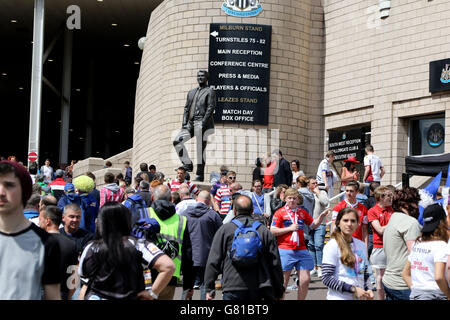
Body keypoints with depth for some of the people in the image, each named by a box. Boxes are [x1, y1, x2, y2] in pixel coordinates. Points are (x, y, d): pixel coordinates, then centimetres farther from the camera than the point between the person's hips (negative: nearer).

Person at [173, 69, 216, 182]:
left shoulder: (210, 91, 3)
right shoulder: (191, 92, 23)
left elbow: (211, 108, -8)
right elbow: (186, 108, 20)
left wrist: (203, 123, -17)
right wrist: (184, 123, 5)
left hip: (202, 123, -7)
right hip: (191, 123, 7)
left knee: (200, 150, -7)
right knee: (177, 141, -9)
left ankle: (200, 175, -2)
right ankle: (187, 164, 1)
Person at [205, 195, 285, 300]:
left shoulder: (224, 230, 2)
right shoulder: (264, 231, 7)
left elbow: (214, 261, 1)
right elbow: (275, 264, 8)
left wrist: (209, 288, 9)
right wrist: (279, 292, 17)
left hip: (233, 290, -2)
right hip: (258, 291, 2)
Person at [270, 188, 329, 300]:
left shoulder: (302, 212, 13)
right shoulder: (280, 213, -2)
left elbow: (313, 225, 24)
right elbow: (272, 231, -7)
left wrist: (321, 216, 7)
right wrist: (289, 228, -13)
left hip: (301, 250, 5)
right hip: (285, 250, -5)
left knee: (305, 279, 4)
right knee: (283, 281, -1)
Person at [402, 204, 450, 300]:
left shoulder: (417, 243, 11)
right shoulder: (441, 245, -11)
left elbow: (405, 274, 16)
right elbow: (438, 277, -21)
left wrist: (415, 290, 14)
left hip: (414, 295, 7)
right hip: (435, 296, -7)